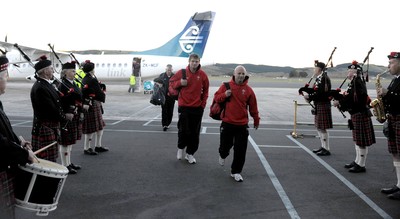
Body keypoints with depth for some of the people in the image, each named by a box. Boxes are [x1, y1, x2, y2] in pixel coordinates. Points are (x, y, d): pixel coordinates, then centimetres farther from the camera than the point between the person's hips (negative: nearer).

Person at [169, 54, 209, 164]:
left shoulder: (202, 75, -2)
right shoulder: (182, 72, -4)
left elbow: (205, 90, 9)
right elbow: (171, 82, 6)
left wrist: (203, 104, 3)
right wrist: (180, 83, -14)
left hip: (197, 108, 1)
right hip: (184, 106, -1)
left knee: (195, 133, 5)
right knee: (183, 130, 0)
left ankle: (190, 154, 19)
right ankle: (180, 148, 28)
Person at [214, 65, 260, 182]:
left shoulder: (248, 90, 0)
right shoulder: (226, 86, -2)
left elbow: (253, 107, 7)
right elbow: (216, 98, 1)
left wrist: (256, 120, 14)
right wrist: (224, 95, -18)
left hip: (242, 125, 1)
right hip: (227, 123, -1)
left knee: (240, 150, 1)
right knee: (225, 145, 12)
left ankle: (236, 172, 15)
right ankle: (223, 155, 48)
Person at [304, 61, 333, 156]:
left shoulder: (323, 79, -17)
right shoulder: (319, 78, 14)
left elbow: (320, 93, -23)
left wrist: (309, 96, -15)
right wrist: (309, 96, 0)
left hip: (323, 106, -10)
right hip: (319, 106, 10)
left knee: (322, 128, -5)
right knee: (319, 127, 16)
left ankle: (327, 149, 3)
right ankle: (323, 146, 26)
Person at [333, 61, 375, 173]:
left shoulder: (357, 81, -17)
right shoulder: (354, 82, 13)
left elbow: (352, 98, -25)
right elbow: (351, 97, 11)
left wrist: (339, 102, -19)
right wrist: (340, 101, -1)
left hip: (360, 114, -10)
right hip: (356, 114, 10)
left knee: (362, 141, -2)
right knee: (358, 140, 18)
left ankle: (361, 165, 5)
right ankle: (357, 161, 29)